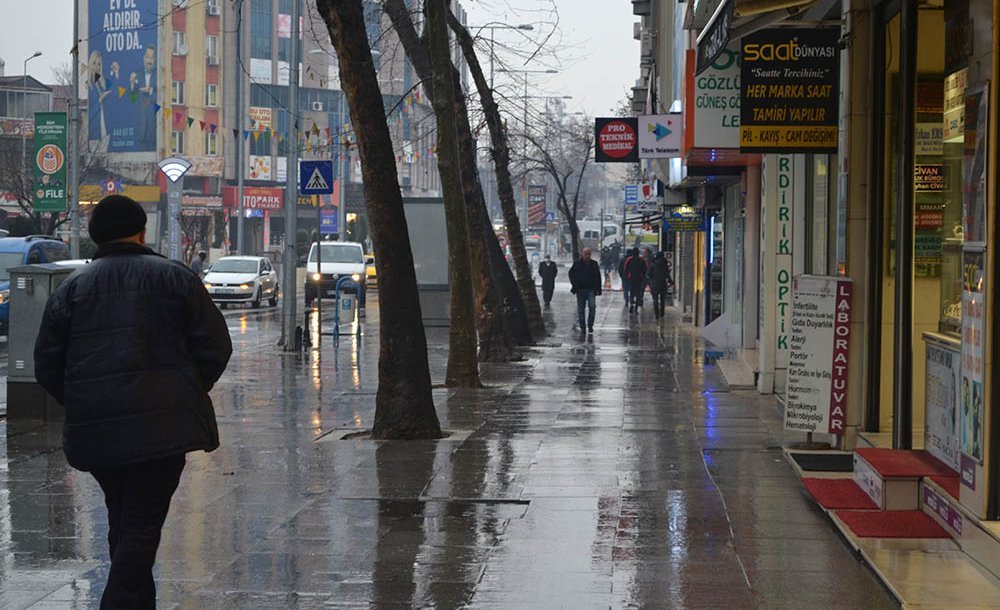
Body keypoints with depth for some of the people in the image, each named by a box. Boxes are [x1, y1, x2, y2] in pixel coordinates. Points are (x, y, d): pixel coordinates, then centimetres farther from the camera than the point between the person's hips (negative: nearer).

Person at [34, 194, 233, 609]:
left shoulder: (71, 288, 8)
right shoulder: (175, 278, 2)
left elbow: (47, 366, 6)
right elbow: (215, 346, 0)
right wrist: (187, 391, 15)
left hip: (94, 431, 3)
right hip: (161, 426, -3)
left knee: (123, 522, 18)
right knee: (142, 524, -4)